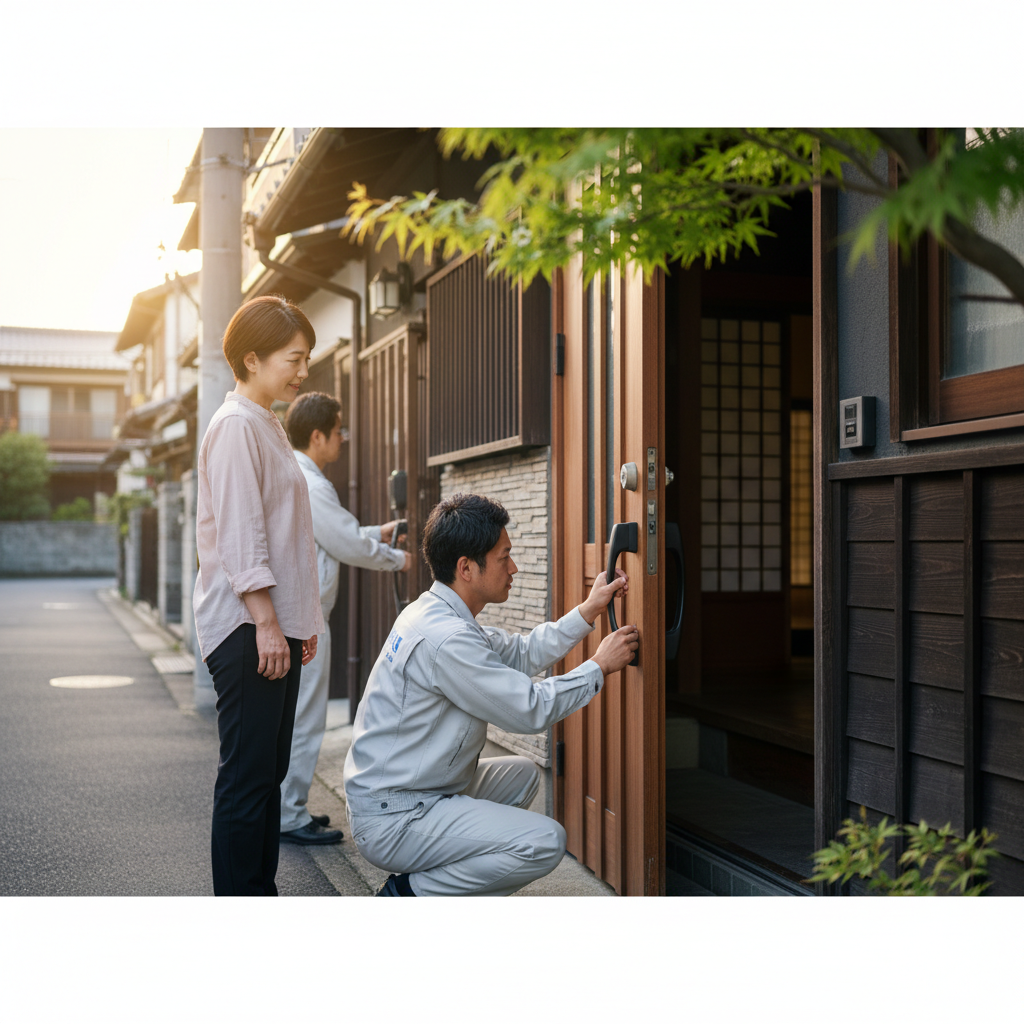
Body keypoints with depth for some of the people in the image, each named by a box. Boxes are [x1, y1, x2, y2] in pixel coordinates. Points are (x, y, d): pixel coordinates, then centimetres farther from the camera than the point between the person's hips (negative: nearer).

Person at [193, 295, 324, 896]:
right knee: (247, 774, -5)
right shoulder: (237, 426, -10)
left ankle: (261, 898, 21)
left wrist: (303, 621, 19)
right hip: (246, 627, -10)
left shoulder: (270, 427, 20)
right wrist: (265, 623, -20)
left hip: (277, 624, 10)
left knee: (269, 772, 12)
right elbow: (239, 534, -17)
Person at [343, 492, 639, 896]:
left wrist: (589, 610, 11)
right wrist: (600, 666, -6)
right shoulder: (444, 638, -25)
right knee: (545, 841, -19)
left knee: (523, 773, 24)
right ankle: (410, 894, -4)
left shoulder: (434, 613, 7)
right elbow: (530, 709, -19)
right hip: (391, 819, -10)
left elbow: (520, 654, 14)